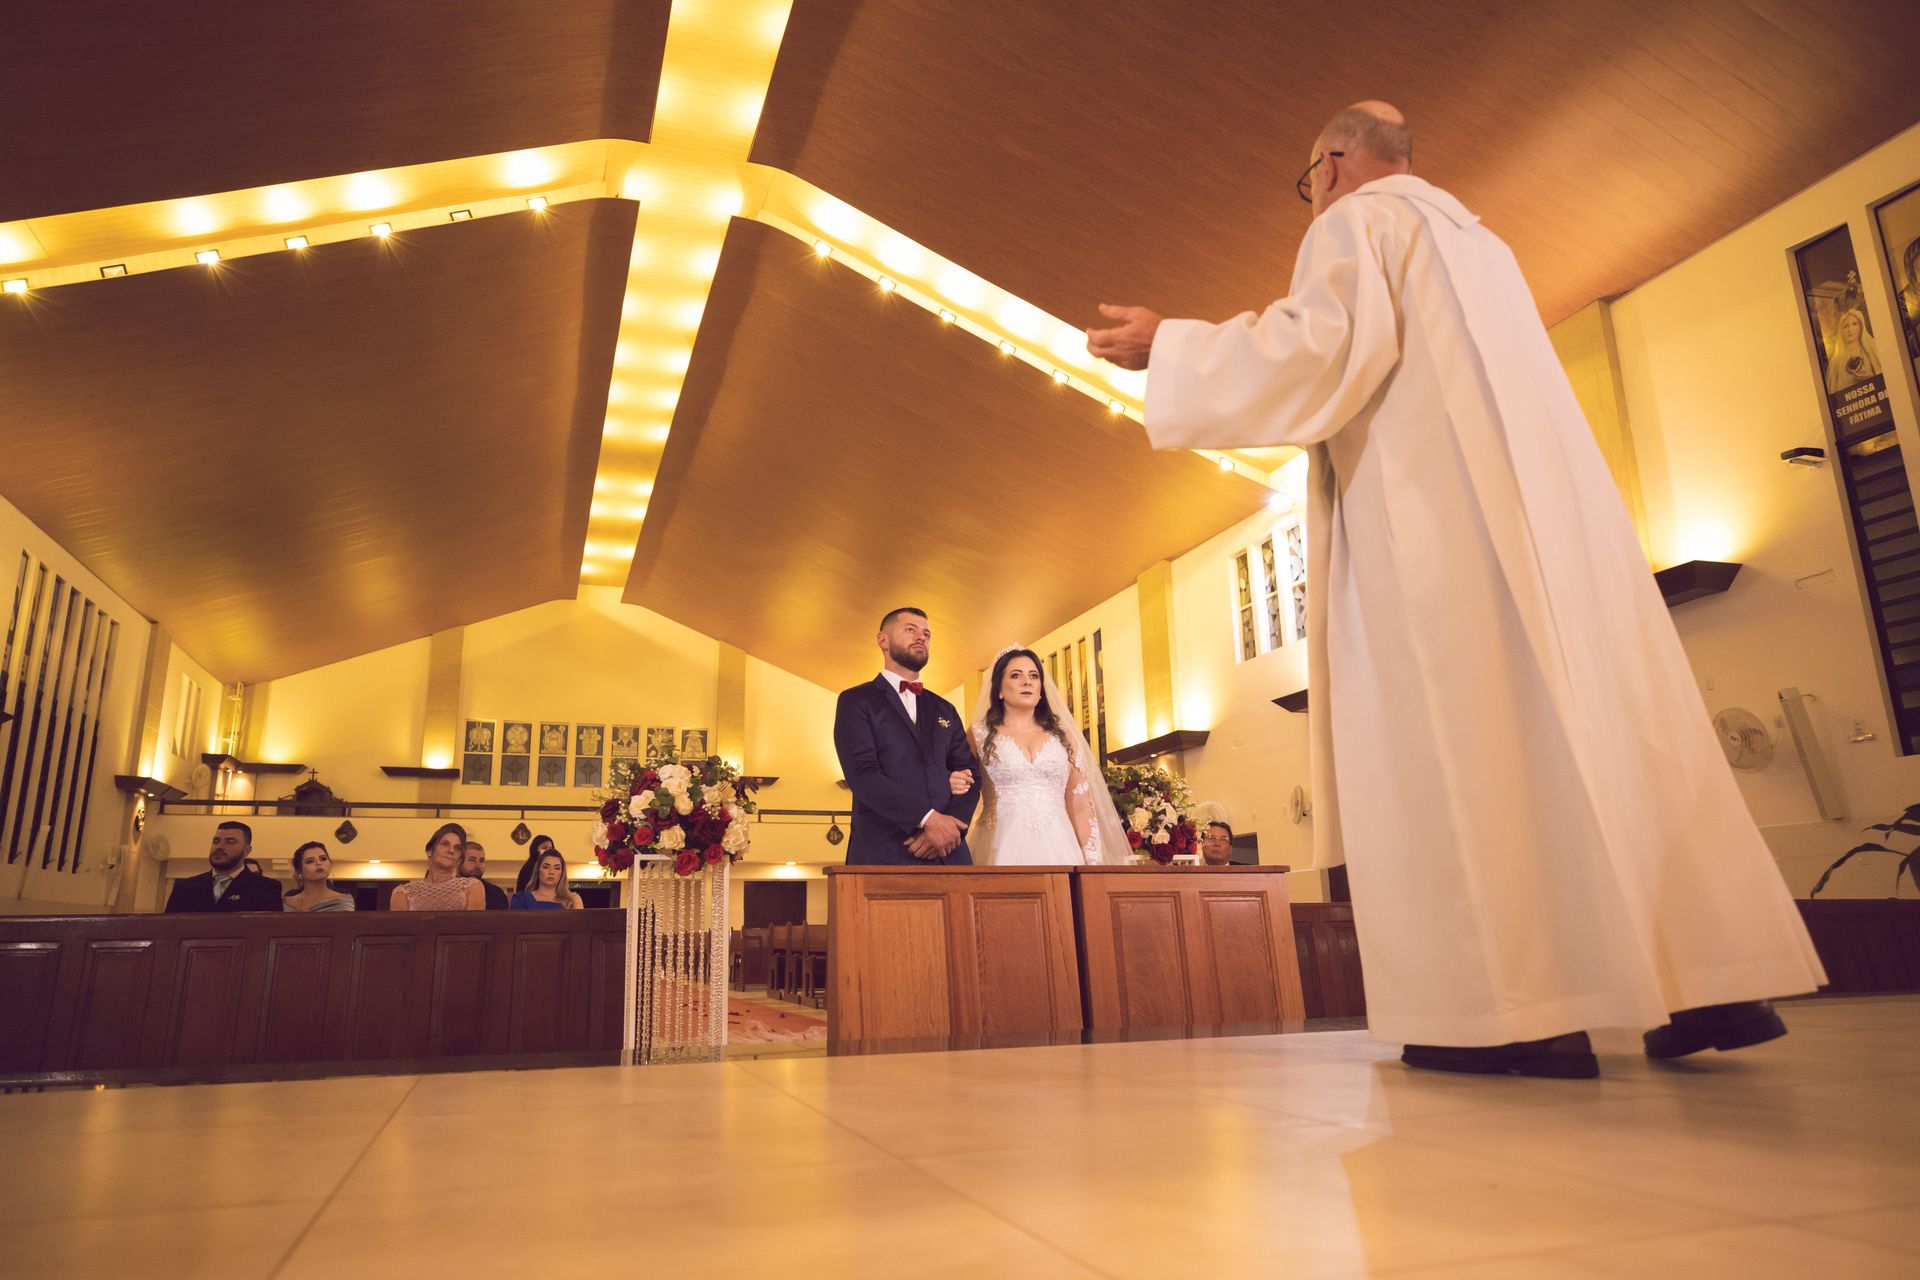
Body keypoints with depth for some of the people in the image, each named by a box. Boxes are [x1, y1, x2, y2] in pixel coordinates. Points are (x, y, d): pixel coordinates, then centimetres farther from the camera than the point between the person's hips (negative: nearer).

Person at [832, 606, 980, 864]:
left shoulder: (945, 710, 19)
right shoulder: (856, 701, 4)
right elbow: (862, 773, -10)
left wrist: (946, 830, -11)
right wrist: (927, 818, -19)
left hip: (947, 854, 4)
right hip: (881, 853, -4)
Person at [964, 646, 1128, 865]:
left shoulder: (1063, 736, 11)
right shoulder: (979, 735, 6)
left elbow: (1081, 807, 10)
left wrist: (1092, 860, 2)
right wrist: (955, 786, -14)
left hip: (1059, 848, 2)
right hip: (1005, 847, -2)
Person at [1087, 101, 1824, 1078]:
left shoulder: (1358, 222, 5)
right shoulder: (1476, 239, 30)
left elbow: (1330, 340, -12)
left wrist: (1169, 347, -5)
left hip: (1441, 525, -8)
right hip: (1553, 510, 8)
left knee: (1459, 741, -10)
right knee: (1605, 724, 4)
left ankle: (1526, 1008, -12)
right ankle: (1711, 978, 3)